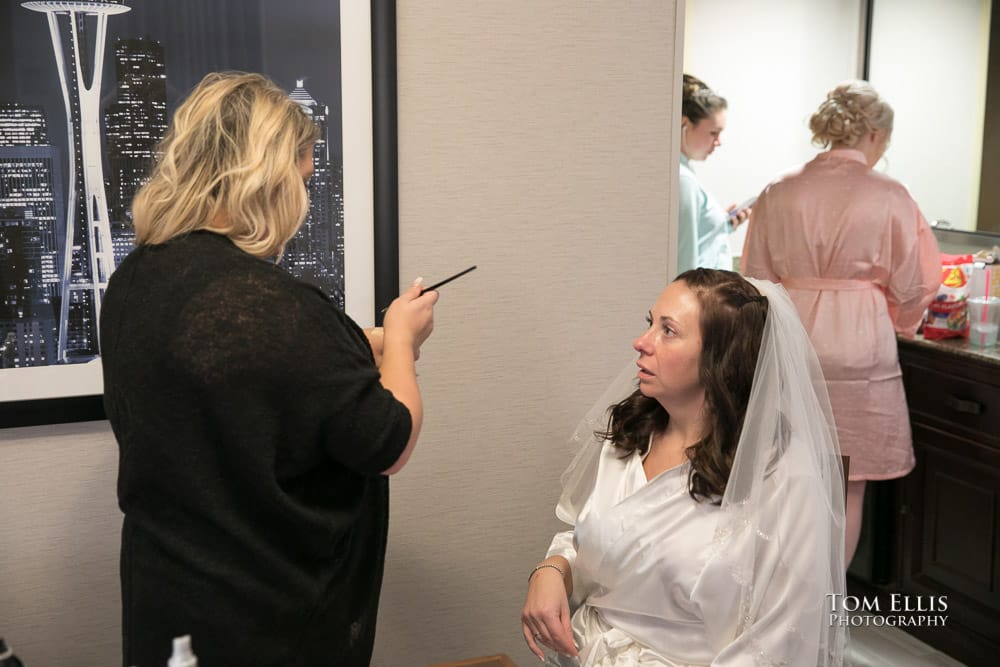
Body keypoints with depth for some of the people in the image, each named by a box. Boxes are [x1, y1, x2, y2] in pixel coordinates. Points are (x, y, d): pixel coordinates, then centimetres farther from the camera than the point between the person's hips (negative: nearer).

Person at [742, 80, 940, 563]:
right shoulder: (889, 197, -7)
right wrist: (900, 325, 22)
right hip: (859, 349, -3)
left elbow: (757, 278, 5)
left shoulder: (779, 193, 1)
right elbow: (911, 286, 0)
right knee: (847, 488, 9)